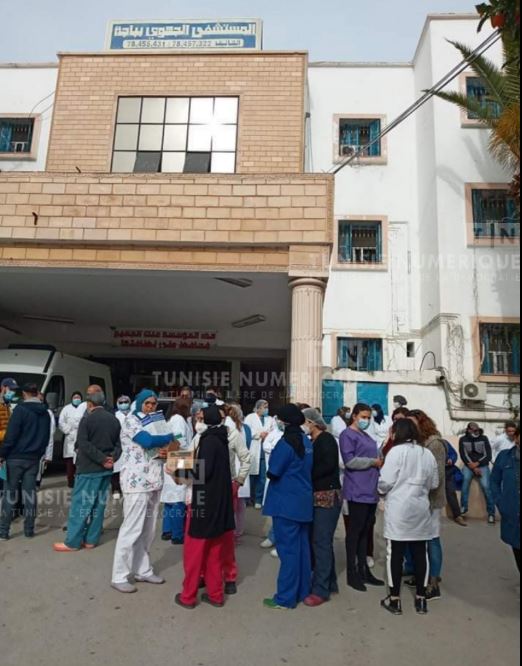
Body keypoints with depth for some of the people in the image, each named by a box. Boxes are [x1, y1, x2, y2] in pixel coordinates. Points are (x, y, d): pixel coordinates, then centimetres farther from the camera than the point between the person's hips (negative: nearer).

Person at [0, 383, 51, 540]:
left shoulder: (20, 409, -10)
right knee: (30, 492, 8)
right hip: (34, 458, 5)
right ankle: (29, 530, 12)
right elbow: (46, 437, 13)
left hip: (16, 457, -5)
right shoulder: (45, 413, 9)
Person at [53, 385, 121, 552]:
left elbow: (83, 445, -17)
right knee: (99, 505, 11)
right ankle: (91, 540, 17)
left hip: (89, 468, -6)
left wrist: (102, 459, -15)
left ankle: (72, 542, 8)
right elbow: (119, 444, 7)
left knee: (80, 504, 2)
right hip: (106, 469, 6)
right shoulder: (114, 419, 9)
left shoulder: (87, 419, -10)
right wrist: (112, 458, -6)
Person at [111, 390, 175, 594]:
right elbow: (148, 441, -24)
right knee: (132, 529, -3)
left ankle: (143, 570, 25)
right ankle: (119, 576, 9)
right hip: (136, 482, -7)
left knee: (148, 530, 13)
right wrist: (169, 437, -8)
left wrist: (166, 452, -7)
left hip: (154, 481, 7)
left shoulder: (157, 421, 16)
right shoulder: (131, 421, -7)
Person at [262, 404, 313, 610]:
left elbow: (273, 472, -16)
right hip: (303, 502, 8)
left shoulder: (286, 442, -19)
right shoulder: (307, 441, 7)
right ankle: (302, 591, 27)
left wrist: (271, 472, 3)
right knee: (302, 547, 15)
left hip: (286, 502, -8)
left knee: (288, 550, 0)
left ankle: (285, 598, 10)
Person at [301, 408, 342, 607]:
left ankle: (321, 590, 6)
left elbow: (329, 465, -23)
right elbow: (315, 467, 13)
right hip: (318, 496, 9)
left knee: (321, 542, -3)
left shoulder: (326, 439, -12)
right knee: (320, 541, 15)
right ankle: (330, 583, 27)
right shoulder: (314, 442, 13)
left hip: (328, 496, -9)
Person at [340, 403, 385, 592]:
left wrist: (380, 460, 8)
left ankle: (364, 570, 24)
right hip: (357, 492, -8)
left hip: (371, 491, 8)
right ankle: (352, 573, 11)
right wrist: (373, 462, -12)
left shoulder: (367, 437, 19)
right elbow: (349, 461, -18)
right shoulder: (348, 435, -8)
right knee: (354, 532, 1)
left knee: (365, 532, 14)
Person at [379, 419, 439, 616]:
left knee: (396, 553, 4)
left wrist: (382, 491, 7)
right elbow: (434, 484, 10)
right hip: (420, 510, 5)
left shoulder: (396, 451, -12)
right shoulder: (428, 454, 4)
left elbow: (386, 481, -14)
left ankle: (395, 600, 12)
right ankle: (421, 599, 21)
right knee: (420, 554, 12)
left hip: (399, 510, -5)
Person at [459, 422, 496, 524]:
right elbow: (463, 455, -2)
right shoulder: (463, 439, 1)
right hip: (469, 465, 0)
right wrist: (473, 468, -11)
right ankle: (464, 507, -16)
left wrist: (477, 463, -13)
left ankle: (491, 513, -3)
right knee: (465, 479, -26)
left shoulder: (484, 438, 0)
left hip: (482, 465, 0)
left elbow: (488, 456, -1)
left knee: (486, 487, -16)